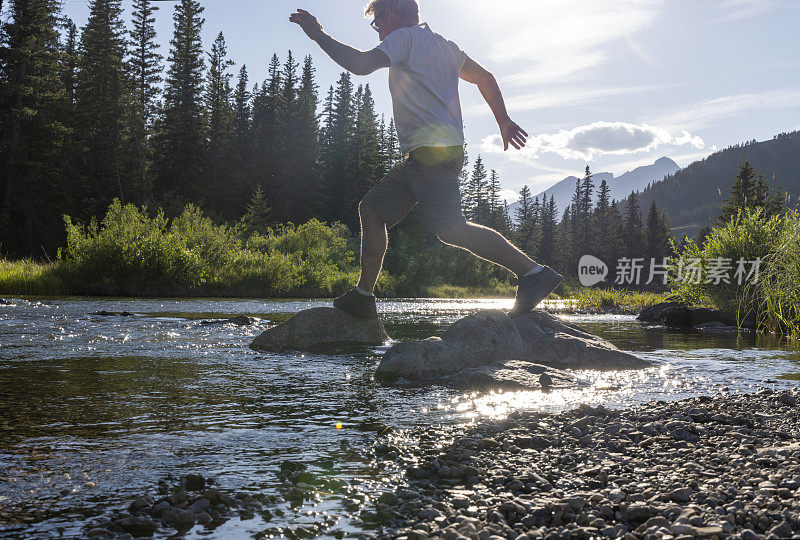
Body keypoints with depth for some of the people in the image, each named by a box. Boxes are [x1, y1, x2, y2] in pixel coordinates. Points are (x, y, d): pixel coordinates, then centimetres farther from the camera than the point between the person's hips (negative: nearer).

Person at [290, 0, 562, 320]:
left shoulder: (404, 36, -2)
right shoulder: (443, 45, 25)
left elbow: (361, 65, -17)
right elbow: (485, 78, 30)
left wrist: (318, 34, -6)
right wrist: (504, 121, 30)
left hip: (433, 151, -10)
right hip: (422, 157, 10)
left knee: (450, 229, -19)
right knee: (372, 208, 9)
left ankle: (533, 273, -17)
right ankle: (363, 296, 9)